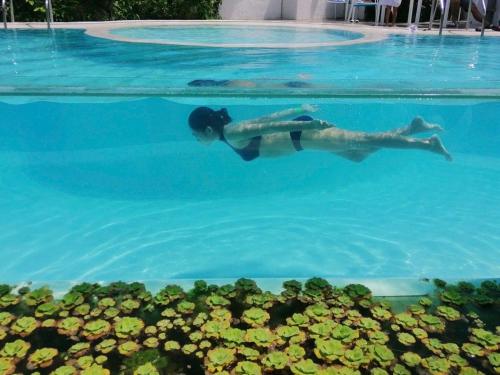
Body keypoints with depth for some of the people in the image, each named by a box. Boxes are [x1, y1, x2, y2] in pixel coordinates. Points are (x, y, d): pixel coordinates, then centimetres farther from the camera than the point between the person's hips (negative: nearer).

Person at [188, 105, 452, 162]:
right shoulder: (237, 127, 13)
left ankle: (427, 143, 1)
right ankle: (412, 128, 20)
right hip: (300, 129, 9)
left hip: (303, 134, -9)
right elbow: (270, 118, 21)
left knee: (366, 140, -5)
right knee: (358, 155, 16)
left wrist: (311, 124, -31)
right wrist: (299, 110, 30)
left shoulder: (232, 134, -15)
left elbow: (271, 127, -25)